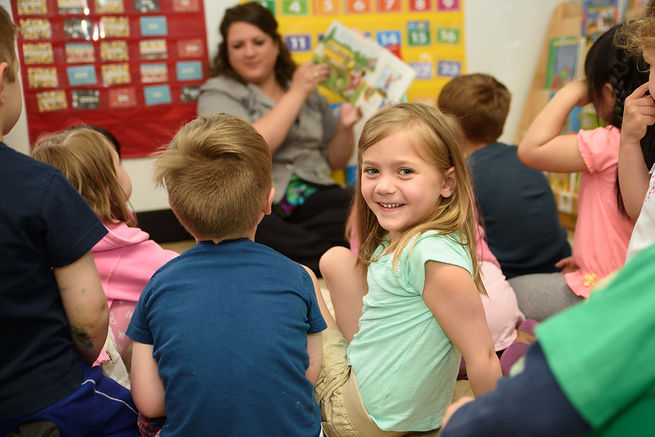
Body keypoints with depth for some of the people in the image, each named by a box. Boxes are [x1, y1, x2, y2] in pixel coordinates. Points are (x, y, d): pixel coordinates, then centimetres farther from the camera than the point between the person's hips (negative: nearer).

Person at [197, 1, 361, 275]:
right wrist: (296, 94, -6)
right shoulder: (219, 93, 6)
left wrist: (345, 127, 0)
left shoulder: (309, 90, 19)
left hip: (313, 194, 3)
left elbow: (336, 161, 22)